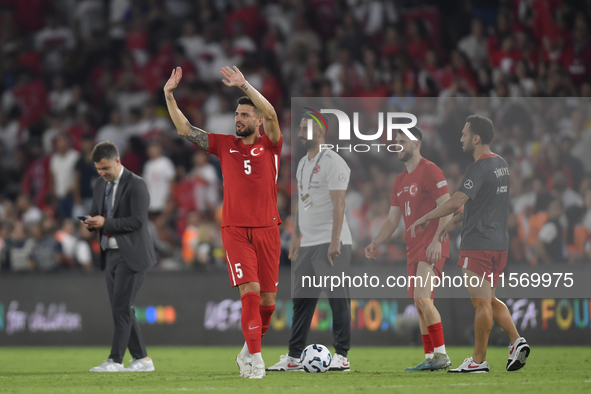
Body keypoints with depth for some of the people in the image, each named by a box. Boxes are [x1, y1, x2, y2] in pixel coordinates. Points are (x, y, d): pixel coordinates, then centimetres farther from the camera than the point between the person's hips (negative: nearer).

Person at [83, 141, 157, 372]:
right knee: (121, 310, 9)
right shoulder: (100, 185, 13)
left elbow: (138, 220, -18)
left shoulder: (135, 185, -10)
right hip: (110, 254, 8)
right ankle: (142, 359, 15)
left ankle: (115, 360, -11)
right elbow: (95, 214, 19)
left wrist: (106, 223, -22)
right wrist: (91, 222, -5)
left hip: (131, 255, -8)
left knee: (121, 308, -11)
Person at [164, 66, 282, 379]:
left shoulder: (270, 145, 4)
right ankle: (254, 358, -12)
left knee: (268, 301, 3)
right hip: (235, 231, 0)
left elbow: (271, 114, -15)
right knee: (250, 291, -15)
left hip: (267, 230, 0)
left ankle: (248, 353, 25)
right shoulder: (225, 145, 9)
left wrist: (244, 85, -22)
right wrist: (169, 96, -1)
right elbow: (184, 129, 8)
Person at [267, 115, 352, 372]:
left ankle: (342, 356, -1)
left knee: (338, 299, -5)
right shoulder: (303, 164, 17)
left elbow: (338, 204, -16)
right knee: (301, 300, 8)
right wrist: (296, 238, 19)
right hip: (308, 244, 9)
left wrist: (335, 242, -22)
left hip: (330, 243, -9)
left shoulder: (332, 162, -10)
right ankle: (294, 357, 12)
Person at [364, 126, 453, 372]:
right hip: (413, 248, 9)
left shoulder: (430, 171, -8)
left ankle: (442, 355, -18)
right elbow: (393, 219, 21)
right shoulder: (400, 181, 18)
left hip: (431, 247, -9)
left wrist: (436, 240, -25)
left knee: (422, 297, -20)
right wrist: (376, 243, 7)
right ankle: (430, 359, 11)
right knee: (420, 305, 7)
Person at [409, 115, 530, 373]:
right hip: (499, 243, 9)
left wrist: (425, 218, -15)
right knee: (489, 300, 17)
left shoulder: (480, 168, -16)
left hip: (478, 244, -9)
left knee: (482, 303, -4)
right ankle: (516, 341, 3)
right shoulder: (500, 164, 14)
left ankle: (478, 360, 2)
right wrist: (453, 223, 26)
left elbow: (457, 201, -24)